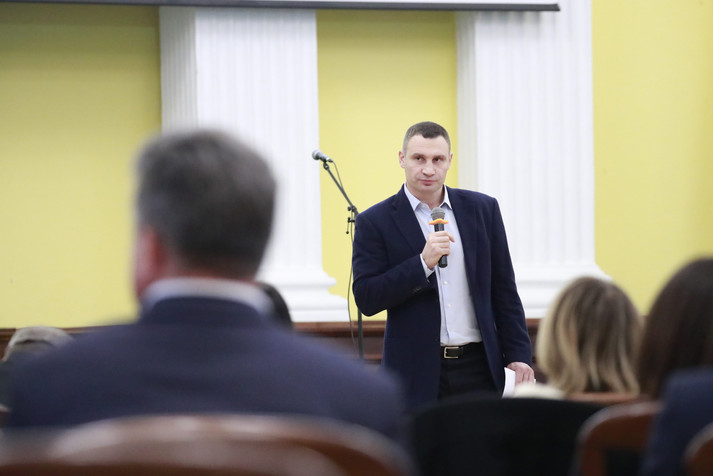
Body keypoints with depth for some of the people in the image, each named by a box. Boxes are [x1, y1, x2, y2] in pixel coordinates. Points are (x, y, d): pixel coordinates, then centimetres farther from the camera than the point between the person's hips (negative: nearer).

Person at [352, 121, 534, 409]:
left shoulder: (482, 209, 9)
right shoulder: (375, 222, 0)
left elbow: (504, 290, 12)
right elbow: (366, 299, -8)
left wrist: (518, 354, 4)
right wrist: (423, 263, -17)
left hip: (478, 368, 2)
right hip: (416, 373, -2)